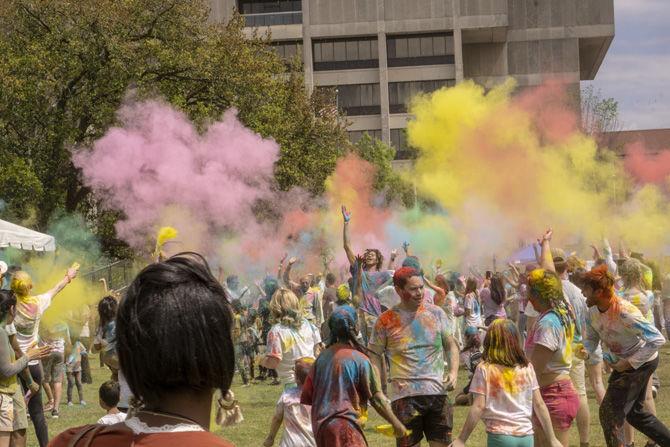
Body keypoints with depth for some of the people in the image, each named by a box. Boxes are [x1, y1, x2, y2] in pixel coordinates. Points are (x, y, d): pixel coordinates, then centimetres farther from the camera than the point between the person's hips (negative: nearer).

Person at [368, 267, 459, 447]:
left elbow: (451, 346, 14)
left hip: (437, 392, 3)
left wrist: (453, 372, -4)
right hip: (405, 396, -2)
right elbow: (375, 355, 4)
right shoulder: (387, 320, -1)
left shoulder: (436, 313, 7)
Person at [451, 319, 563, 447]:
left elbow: (478, 407, -8)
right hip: (526, 436, 3)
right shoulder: (527, 368, 5)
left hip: (500, 435, -3)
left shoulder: (485, 369, -4)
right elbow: (539, 405, 6)